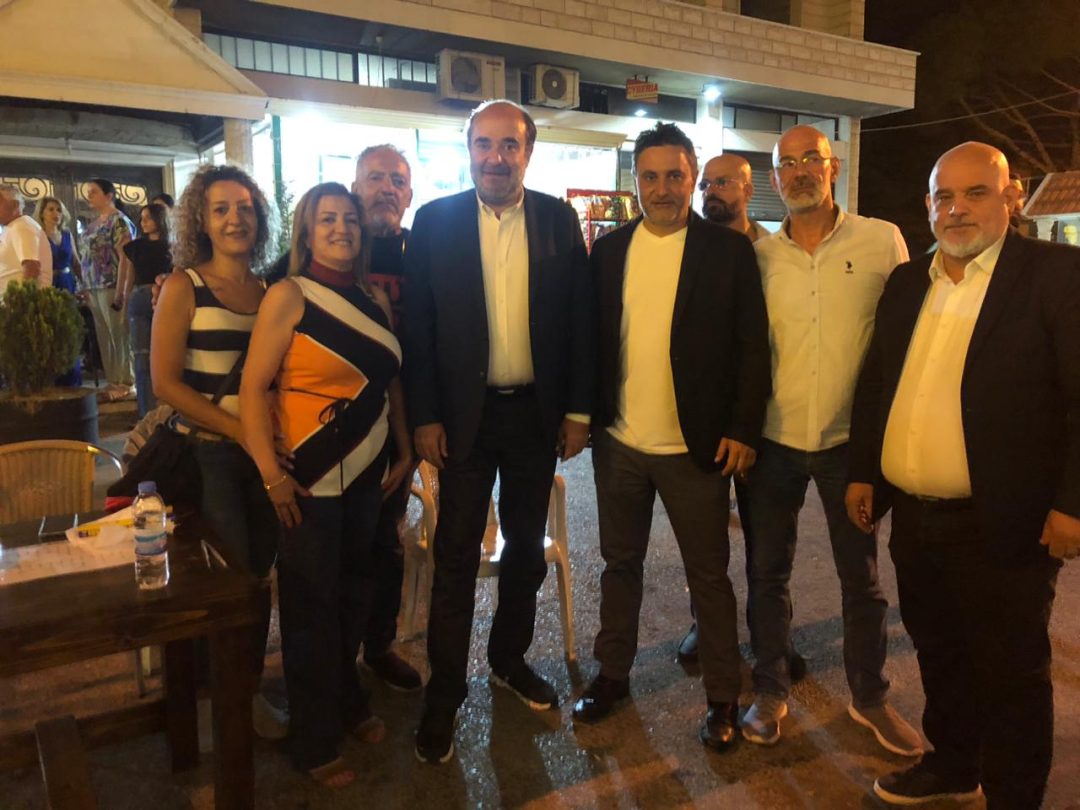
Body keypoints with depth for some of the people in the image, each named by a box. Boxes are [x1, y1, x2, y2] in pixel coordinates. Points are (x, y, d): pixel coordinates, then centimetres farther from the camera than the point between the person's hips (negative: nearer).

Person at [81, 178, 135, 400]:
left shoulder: (119, 221, -8)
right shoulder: (94, 223, 18)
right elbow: (90, 257, 22)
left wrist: (120, 291, -21)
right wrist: (87, 288, 16)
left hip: (111, 287, -9)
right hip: (95, 289, 9)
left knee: (119, 336, -4)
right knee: (104, 338, 10)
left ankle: (125, 383, 2)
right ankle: (112, 382, 16)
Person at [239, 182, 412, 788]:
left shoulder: (375, 297, 7)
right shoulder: (289, 296, -10)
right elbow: (254, 385, -13)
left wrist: (405, 450, 9)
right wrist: (271, 474, -18)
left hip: (368, 473, 5)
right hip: (310, 478, -5)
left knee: (355, 591, 17)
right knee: (312, 605, 9)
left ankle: (347, 701, 42)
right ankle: (316, 742, 29)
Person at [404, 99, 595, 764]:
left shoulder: (560, 220, 2)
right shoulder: (436, 220, -3)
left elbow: (580, 318, 2)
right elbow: (418, 326, -4)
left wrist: (578, 409, -1)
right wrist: (425, 416, -8)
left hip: (537, 412, 2)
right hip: (465, 412, -2)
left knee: (527, 546, 16)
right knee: (456, 557, 5)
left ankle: (510, 659, 37)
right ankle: (445, 692, 21)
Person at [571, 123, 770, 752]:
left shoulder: (729, 250, -5)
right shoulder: (610, 250, 5)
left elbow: (752, 348, -6)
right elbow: (592, 339, 7)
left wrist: (743, 430, -11)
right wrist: (584, 414, 2)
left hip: (696, 447, -3)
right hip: (618, 442, 4)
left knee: (709, 575, 11)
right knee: (621, 563, 18)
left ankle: (724, 697, 28)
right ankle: (613, 674, 37)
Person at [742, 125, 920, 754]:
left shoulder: (883, 240, -4)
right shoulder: (759, 256, 1)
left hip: (850, 437, -1)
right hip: (773, 438, 1)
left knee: (862, 577, 13)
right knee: (768, 572, 11)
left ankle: (871, 697, 34)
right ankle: (771, 690, 30)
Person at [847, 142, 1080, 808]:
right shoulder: (907, 282, 10)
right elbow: (874, 384, 14)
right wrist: (863, 472, 11)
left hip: (1003, 525, -5)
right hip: (913, 516, 6)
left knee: (1010, 672, 10)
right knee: (939, 653, 21)